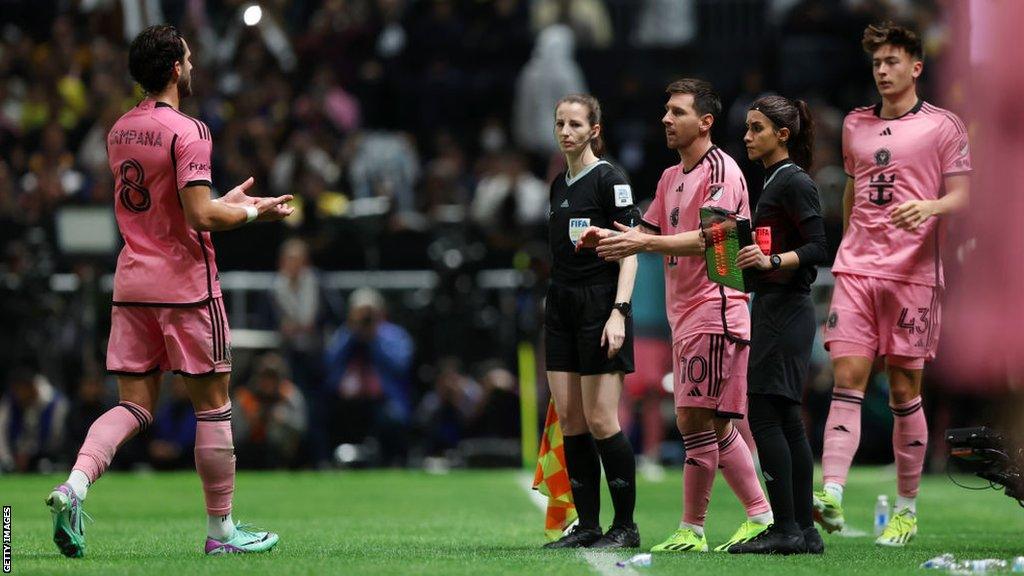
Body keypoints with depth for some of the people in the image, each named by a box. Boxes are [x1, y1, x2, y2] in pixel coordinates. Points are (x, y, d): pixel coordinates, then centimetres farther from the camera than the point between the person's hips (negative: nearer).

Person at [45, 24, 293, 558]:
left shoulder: (120, 130, 11)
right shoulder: (187, 132, -14)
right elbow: (200, 217, -21)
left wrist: (225, 200, 24)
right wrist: (252, 212, -4)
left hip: (131, 283, 7)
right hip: (185, 284, -7)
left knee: (133, 405, 6)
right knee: (213, 405, 4)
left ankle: (74, 486, -18)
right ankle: (221, 529, 9)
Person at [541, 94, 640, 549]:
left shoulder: (609, 180, -8)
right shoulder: (559, 185, 15)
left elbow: (629, 251, -13)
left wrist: (619, 311, -22)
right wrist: (553, 299, 18)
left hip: (599, 304, -8)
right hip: (561, 306, 8)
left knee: (600, 422, -8)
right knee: (569, 420, 3)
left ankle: (626, 526, 0)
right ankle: (587, 526, 7)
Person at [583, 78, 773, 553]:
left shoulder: (721, 171, -10)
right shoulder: (671, 178, 18)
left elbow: (709, 238, -21)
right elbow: (650, 232, 17)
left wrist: (644, 243, -28)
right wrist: (609, 238, -3)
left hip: (714, 311, -9)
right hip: (685, 315, 9)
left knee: (696, 418, -10)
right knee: (713, 425, 11)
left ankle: (691, 531, -7)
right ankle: (761, 515, 17)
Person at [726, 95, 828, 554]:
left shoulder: (795, 182, -11)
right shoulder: (775, 181, 18)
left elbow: (818, 248, -18)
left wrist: (771, 260, -30)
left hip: (784, 309, -10)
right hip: (774, 307, 10)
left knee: (765, 417, -11)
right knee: (786, 421, 8)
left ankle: (786, 529, -11)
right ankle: (804, 531, 9)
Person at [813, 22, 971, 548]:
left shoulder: (943, 126, 1)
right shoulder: (855, 125, 15)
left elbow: (959, 195, -3)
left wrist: (930, 207, -23)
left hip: (912, 272, -3)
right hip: (855, 269, 3)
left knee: (904, 390, 1)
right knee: (847, 379, -9)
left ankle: (906, 510, 10)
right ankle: (832, 497, -21)